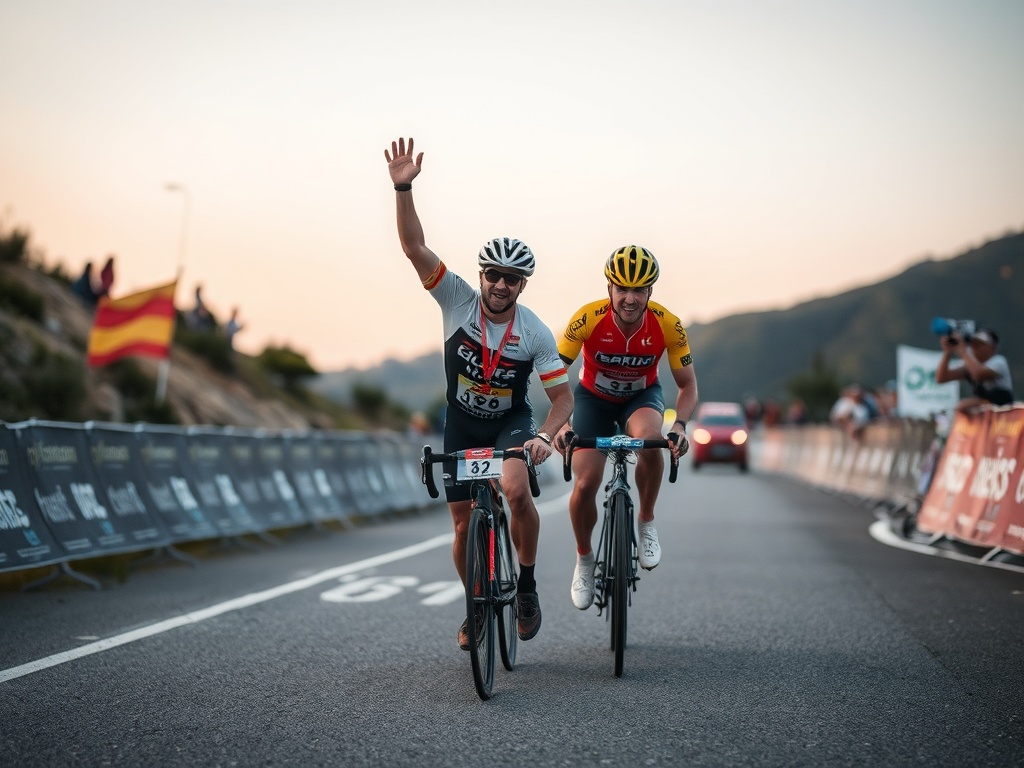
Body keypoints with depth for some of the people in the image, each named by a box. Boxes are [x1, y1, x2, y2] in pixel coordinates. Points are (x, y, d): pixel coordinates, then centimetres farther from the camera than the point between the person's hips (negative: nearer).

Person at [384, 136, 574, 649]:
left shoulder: (536, 333, -18)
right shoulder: (459, 300, -16)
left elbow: (563, 396, -13)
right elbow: (414, 247, -25)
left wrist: (545, 435, -31)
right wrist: (403, 188, -37)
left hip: (512, 423, -2)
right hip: (461, 424, 2)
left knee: (516, 490, -31)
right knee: (463, 524, 2)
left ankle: (527, 581, -7)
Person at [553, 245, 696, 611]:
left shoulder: (668, 325, -25)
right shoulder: (588, 318, -29)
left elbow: (687, 385, -15)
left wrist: (679, 424, -34)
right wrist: (560, 423, -41)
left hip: (642, 396, 0)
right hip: (593, 397, 0)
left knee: (649, 436, -36)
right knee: (585, 484, -15)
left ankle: (647, 522, -12)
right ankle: (584, 558, 15)